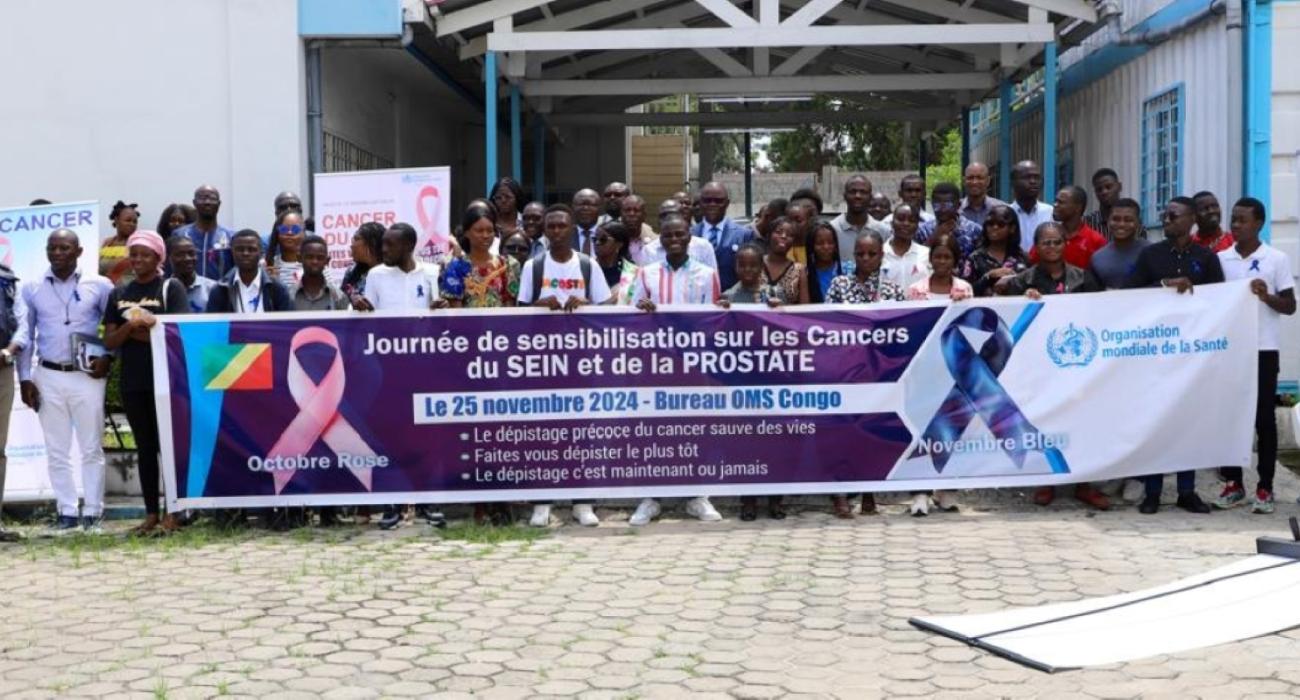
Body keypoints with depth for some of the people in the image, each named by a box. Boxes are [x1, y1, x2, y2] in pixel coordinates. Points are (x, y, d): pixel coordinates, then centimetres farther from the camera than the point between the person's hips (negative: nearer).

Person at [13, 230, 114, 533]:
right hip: (48, 377, 2)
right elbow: (25, 334, 7)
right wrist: (24, 378, 3)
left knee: (91, 449, 1)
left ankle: (93, 512, 6)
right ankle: (67, 512, 11)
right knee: (57, 451, 5)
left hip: (87, 376, -2)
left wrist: (108, 357, -9)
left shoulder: (99, 286, -1)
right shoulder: (32, 288, 5)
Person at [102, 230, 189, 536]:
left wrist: (143, 332, -10)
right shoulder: (119, 293, 14)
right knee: (145, 447, 8)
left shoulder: (171, 288, 0)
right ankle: (151, 514, 13)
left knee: (168, 444, -3)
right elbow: (110, 341, 9)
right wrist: (131, 327, -10)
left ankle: (172, 514, 0)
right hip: (133, 382, 5)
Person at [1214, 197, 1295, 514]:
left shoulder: (1277, 259, -2)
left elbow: (1290, 306, -2)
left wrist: (1266, 297, -20)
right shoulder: (1220, 259, 5)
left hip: (1262, 349, -3)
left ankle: (1265, 488, 7)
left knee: (1264, 419, 2)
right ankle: (1233, 483, 15)